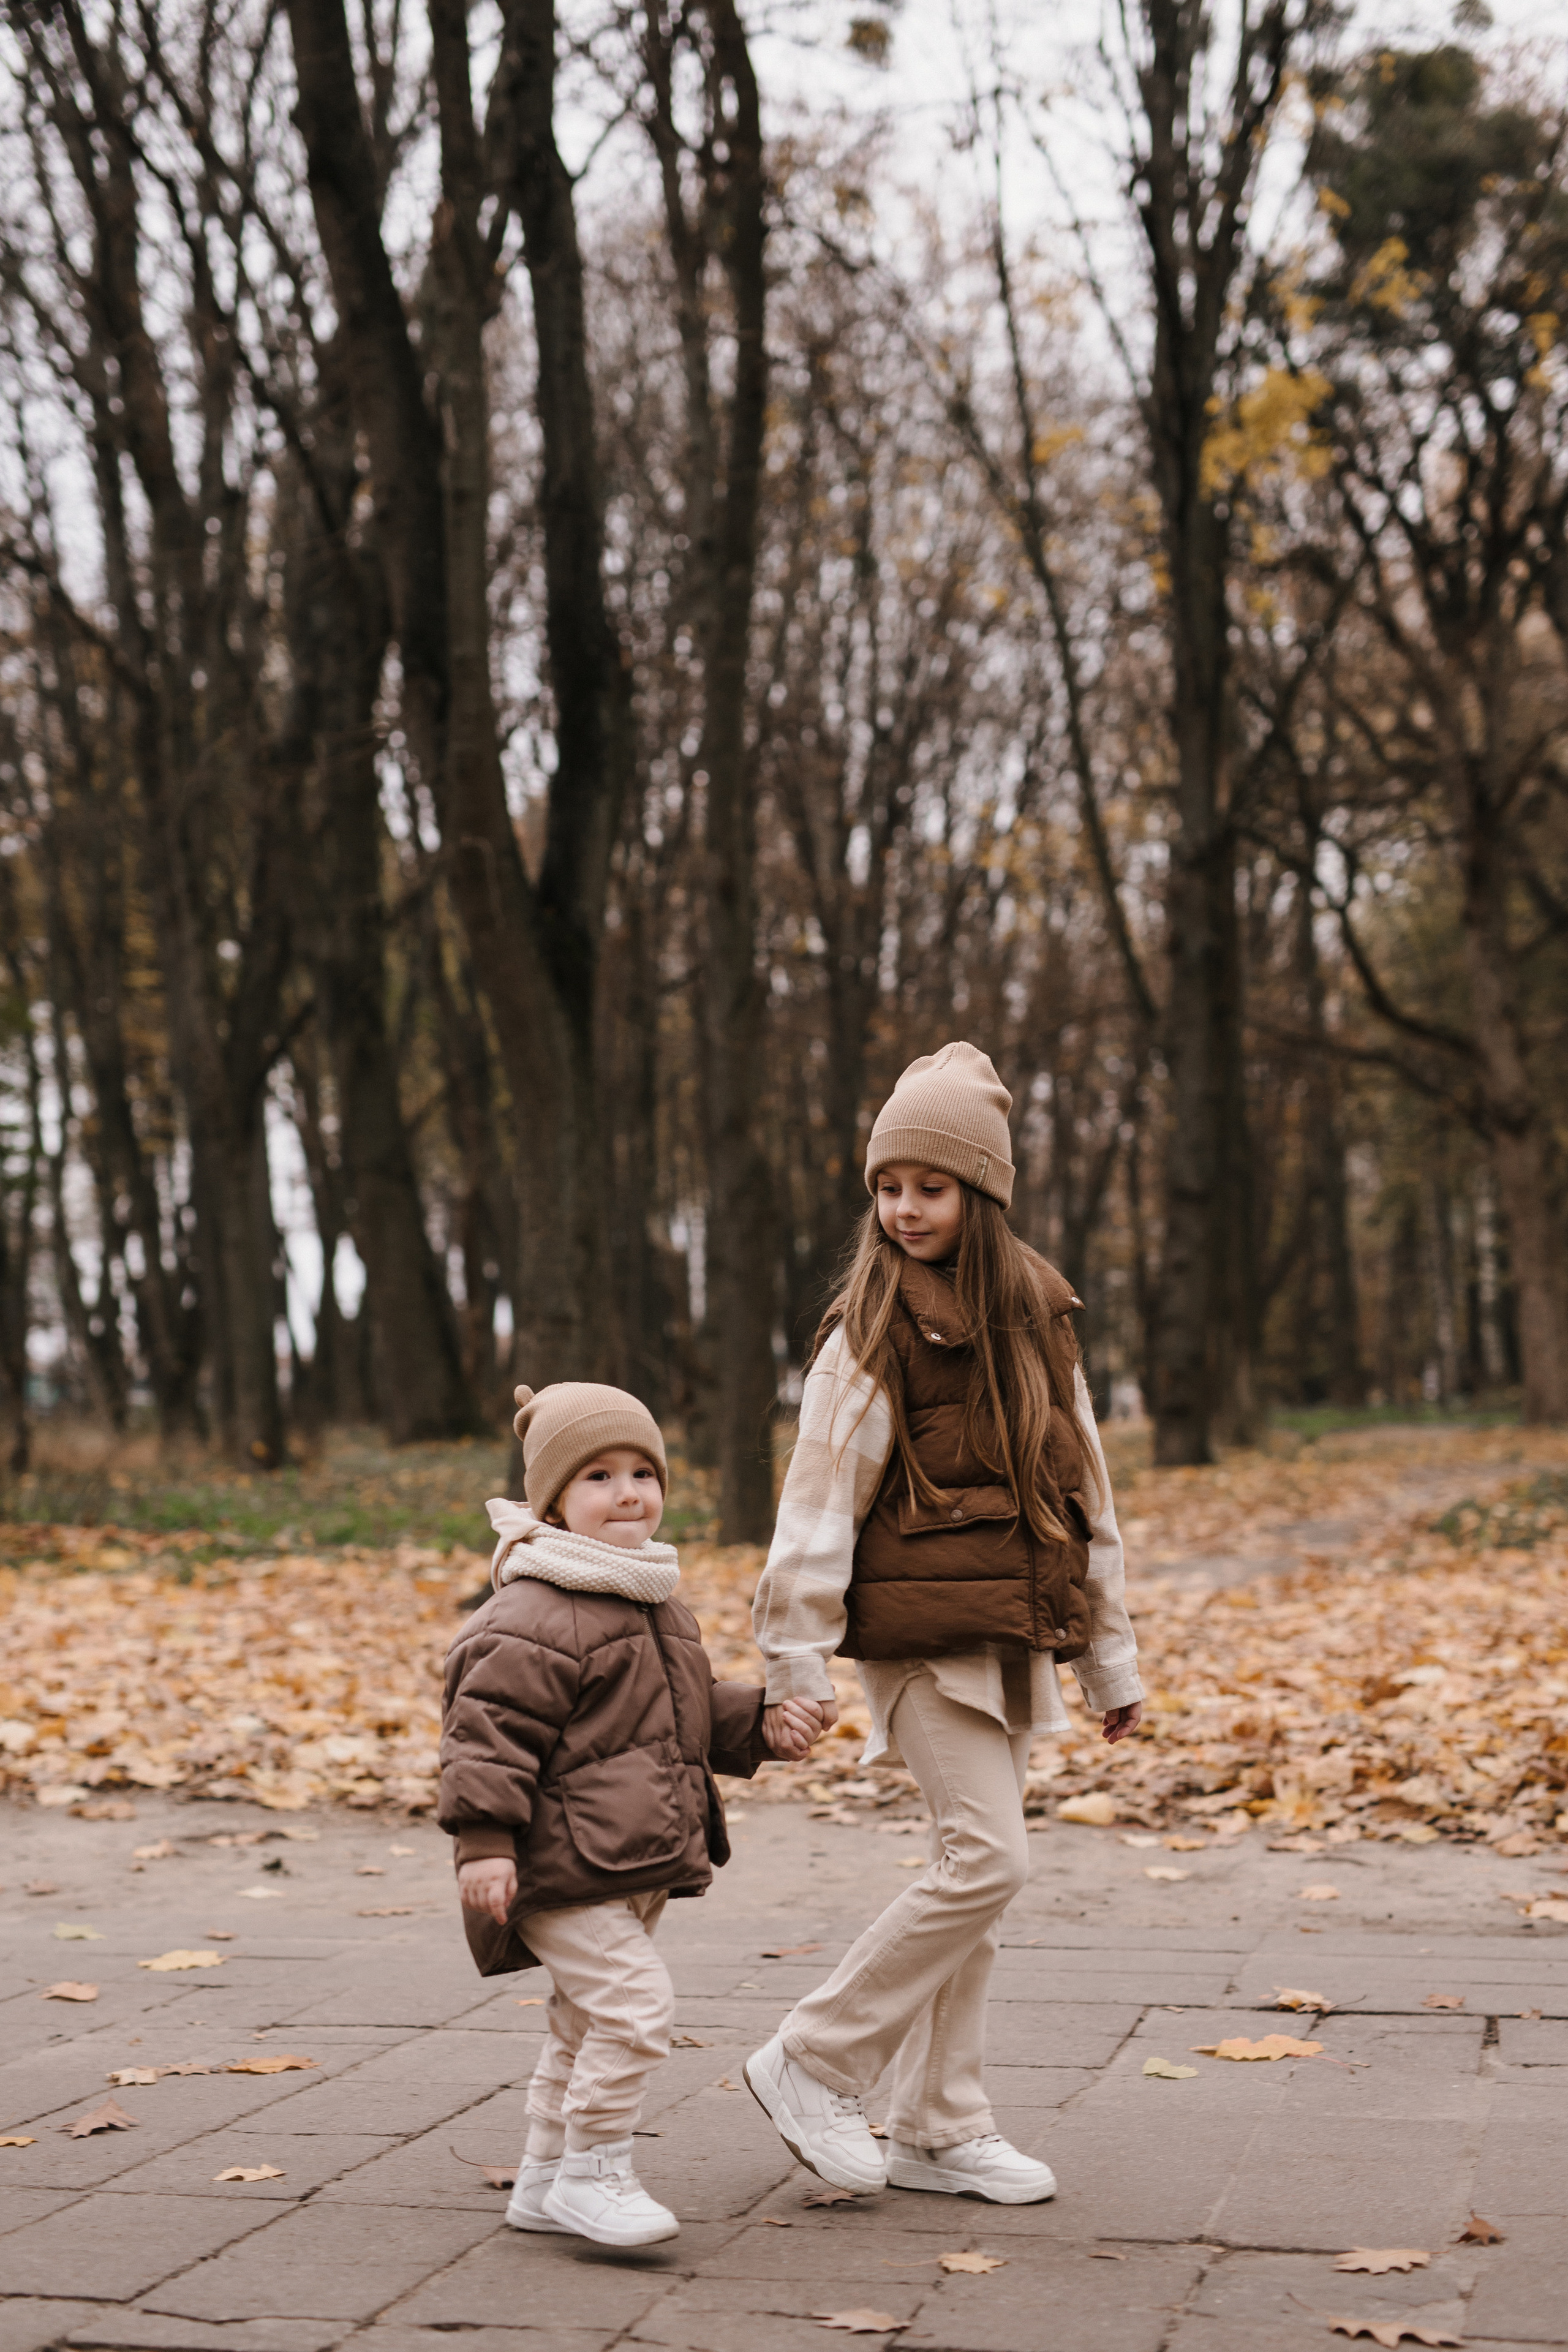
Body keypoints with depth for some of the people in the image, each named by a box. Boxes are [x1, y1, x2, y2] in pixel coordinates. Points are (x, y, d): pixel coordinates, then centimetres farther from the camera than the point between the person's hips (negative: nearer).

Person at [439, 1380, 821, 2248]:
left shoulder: (655, 1604, 15)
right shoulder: (534, 1613, -17)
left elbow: (693, 1711, 26)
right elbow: (489, 1726, -19)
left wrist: (761, 1724, 10)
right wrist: (484, 1840, -24)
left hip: (632, 1865, 10)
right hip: (561, 1865, -10)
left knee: (586, 2022, 17)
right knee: (633, 2000, -17)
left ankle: (544, 2179, 29)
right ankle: (591, 2174, -4)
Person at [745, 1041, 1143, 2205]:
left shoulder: (1035, 1318, 10)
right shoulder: (872, 1333, -7)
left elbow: (1082, 1489, 15)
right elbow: (820, 1500, -10)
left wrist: (1111, 1654, 15)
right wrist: (798, 1662, -15)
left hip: (1013, 1641, 6)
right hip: (920, 1636, -6)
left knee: (976, 1874, 8)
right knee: (986, 1860, -14)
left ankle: (937, 2130, 18)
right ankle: (810, 2063, 0)